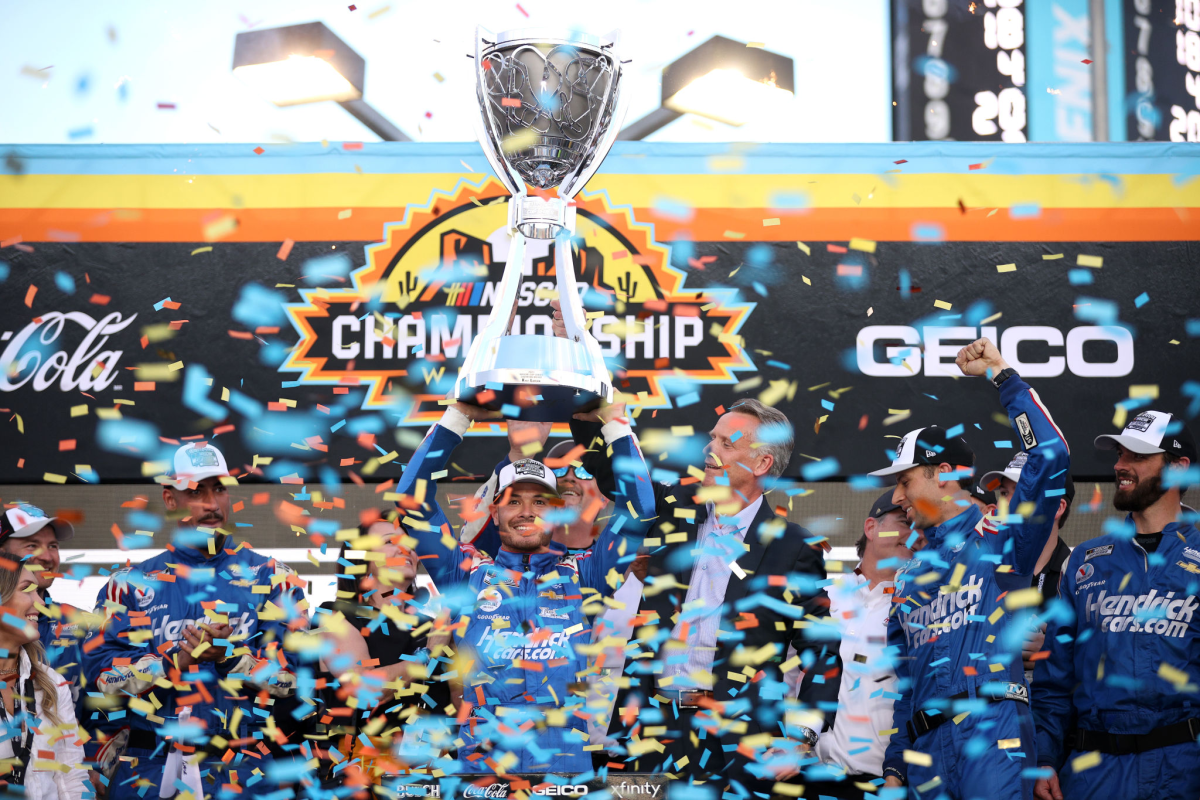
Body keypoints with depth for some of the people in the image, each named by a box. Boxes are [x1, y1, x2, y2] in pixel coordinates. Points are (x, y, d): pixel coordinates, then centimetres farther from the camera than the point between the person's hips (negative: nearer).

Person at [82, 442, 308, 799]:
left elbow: (294, 674, -3)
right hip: (148, 766, 1)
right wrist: (179, 660, -15)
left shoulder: (270, 578, 6)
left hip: (240, 768, -1)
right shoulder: (131, 583, 9)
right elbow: (101, 670, -3)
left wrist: (229, 657, -18)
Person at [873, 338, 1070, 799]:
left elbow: (1051, 456, -10)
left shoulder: (1001, 542, 5)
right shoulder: (909, 577, 24)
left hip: (990, 731, -6)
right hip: (925, 747, 6)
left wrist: (1002, 376, -3)